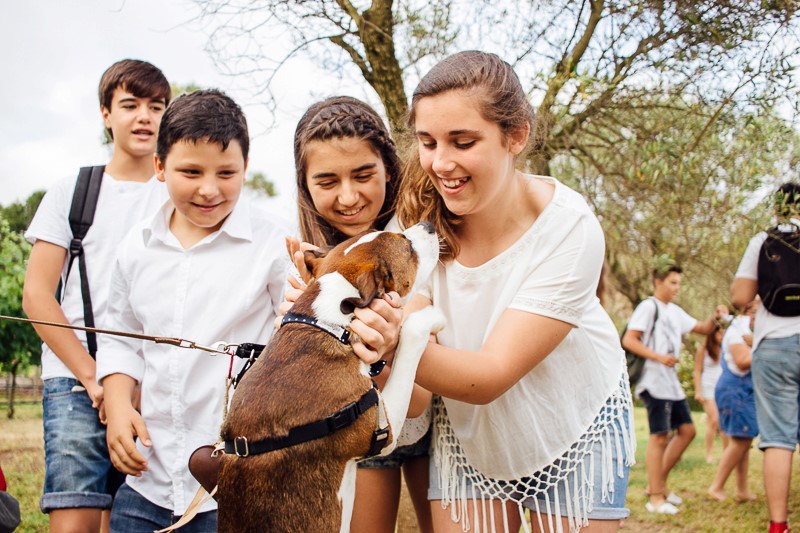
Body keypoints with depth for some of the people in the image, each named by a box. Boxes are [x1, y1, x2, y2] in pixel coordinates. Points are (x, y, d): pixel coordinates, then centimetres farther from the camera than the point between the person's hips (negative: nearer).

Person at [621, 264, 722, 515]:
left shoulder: (675, 312, 17)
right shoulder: (648, 307, -8)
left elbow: (702, 329, 20)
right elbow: (628, 340, -16)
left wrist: (714, 319, -2)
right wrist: (659, 357, -24)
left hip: (671, 381, 9)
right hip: (653, 380, -9)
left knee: (686, 430, 10)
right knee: (659, 436, -8)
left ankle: (658, 483, 18)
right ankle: (655, 497, -1)